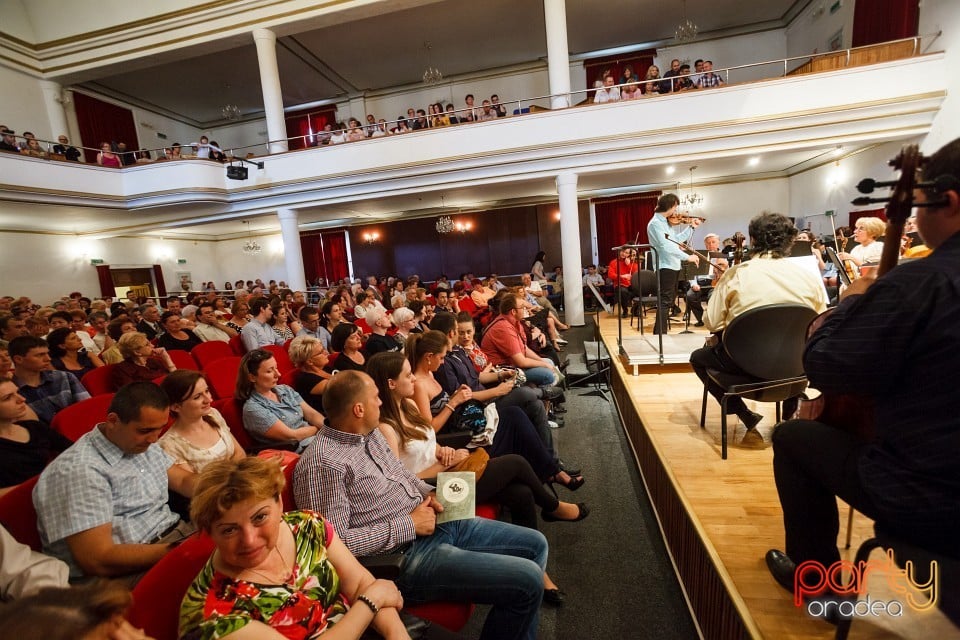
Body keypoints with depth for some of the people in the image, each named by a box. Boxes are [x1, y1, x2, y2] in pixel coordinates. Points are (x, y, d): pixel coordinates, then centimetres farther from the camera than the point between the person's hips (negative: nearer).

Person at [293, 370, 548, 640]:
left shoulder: (370, 432, 7)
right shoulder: (323, 463, -21)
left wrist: (427, 492, 1)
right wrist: (409, 525, -18)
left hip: (438, 522, 9)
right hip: (406, 556, -9)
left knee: (535, 544, 11)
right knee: (527, 582, -15)